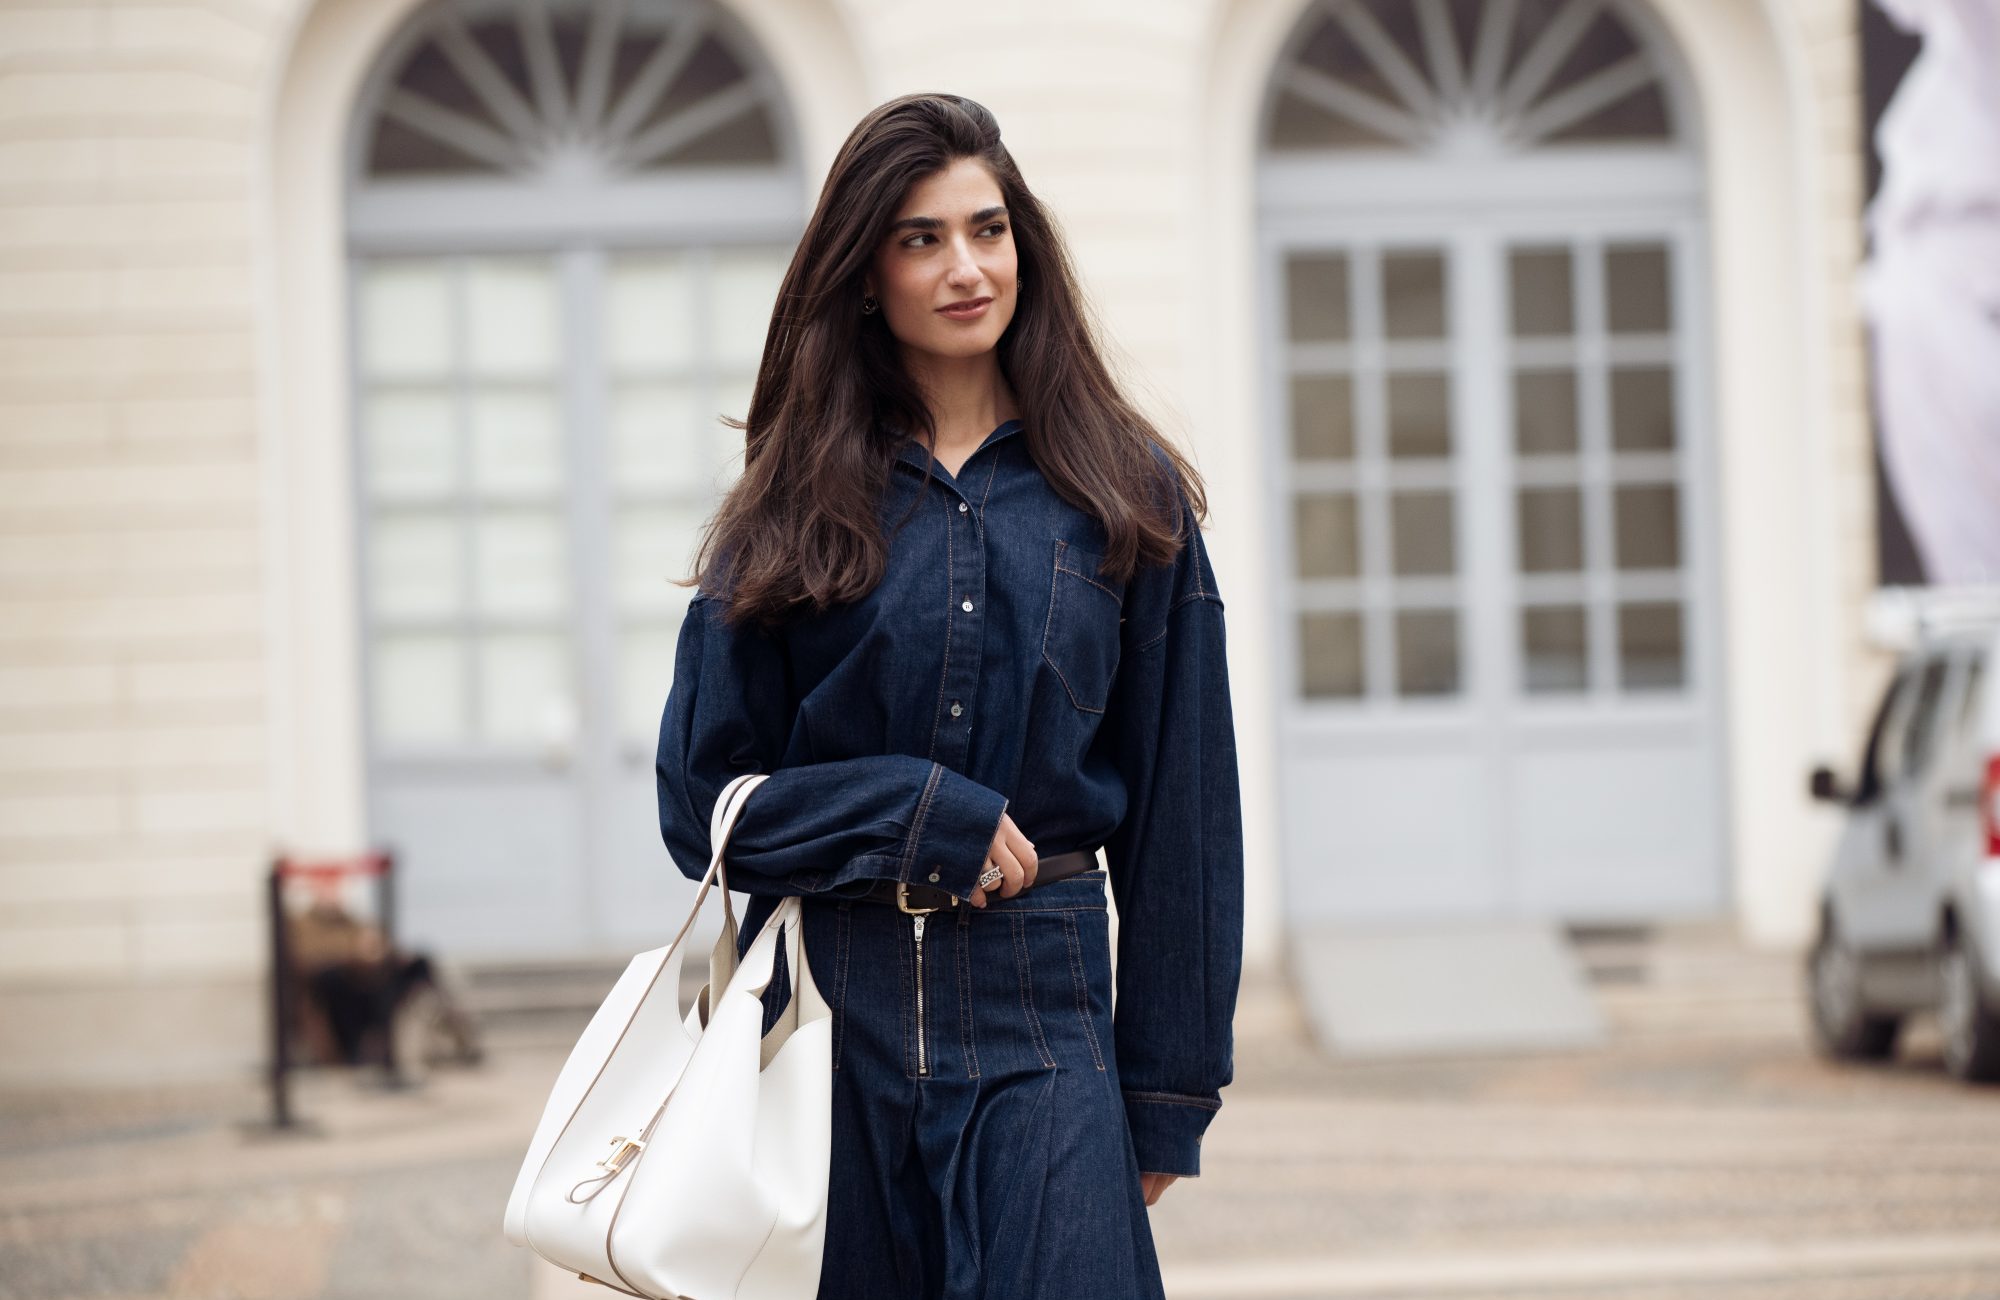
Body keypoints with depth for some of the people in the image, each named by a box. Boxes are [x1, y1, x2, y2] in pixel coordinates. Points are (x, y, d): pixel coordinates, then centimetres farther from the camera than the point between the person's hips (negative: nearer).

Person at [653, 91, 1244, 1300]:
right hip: (830, 1012, 1)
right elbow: (704, 799, 4)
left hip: (1042, 1015, -1)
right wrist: (920, 814, -11)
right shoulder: (793, 508, 5)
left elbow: (1181, 806, 5)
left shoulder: (1125, 497, 5)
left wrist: (1169, 1090, 2)